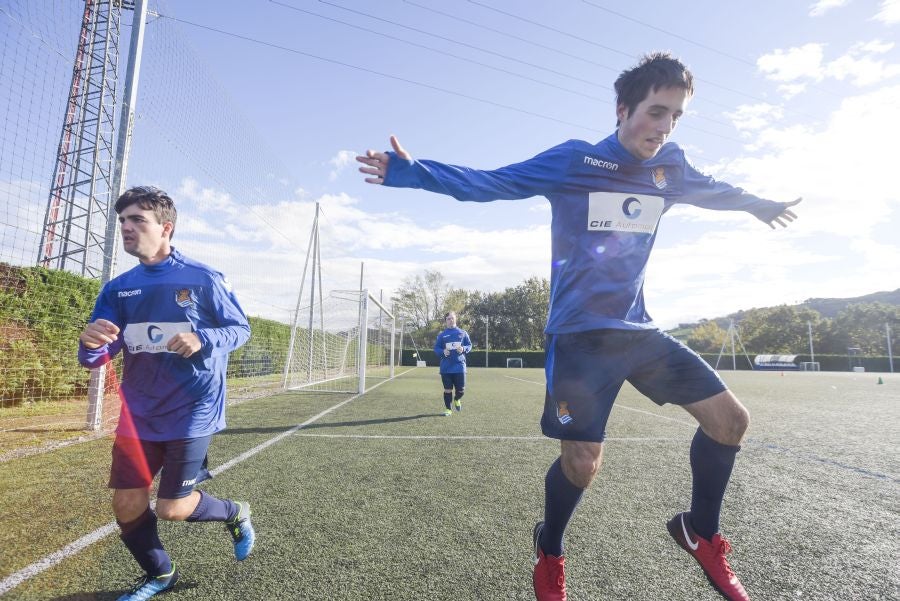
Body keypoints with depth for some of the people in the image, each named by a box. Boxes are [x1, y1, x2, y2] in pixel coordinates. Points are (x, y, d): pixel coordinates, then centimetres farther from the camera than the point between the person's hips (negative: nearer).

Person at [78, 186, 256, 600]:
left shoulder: (204, 279, -10)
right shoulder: (118, 289, 3)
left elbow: (241, 328, -4)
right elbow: (95, 357, 0)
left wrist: (202, 339, -24)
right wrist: (91, 341, -25)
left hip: (192, 411, -5)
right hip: (139, 414, 5)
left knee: (172, 509, 0)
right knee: (127, 505, 9)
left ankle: (236, 514, 33)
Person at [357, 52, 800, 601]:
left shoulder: (671, 169, 8)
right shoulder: (573, 160, -8)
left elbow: (712, 189, 31)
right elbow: (487, 184, -9)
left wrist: (757, 205, 47)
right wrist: (412, 171, -17)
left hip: (638, 328, 6)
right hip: (580, 334, -6)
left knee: (730, 418, 1)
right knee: (582, 461, -9)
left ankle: (701, 533, 26)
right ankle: (550, 552, 25)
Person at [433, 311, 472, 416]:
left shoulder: (463, 333, 5)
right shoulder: (441, 335, 4)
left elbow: (469, 346, 9)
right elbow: (436, 348, 6)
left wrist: (463, 349, -12)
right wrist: (443, 352, -15)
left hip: (459, 367, 0)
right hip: (446, 368, 0)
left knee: (461, 390, 3)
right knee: (447, 390, 4)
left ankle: (456, 399, 37)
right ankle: (448, 409, 21)